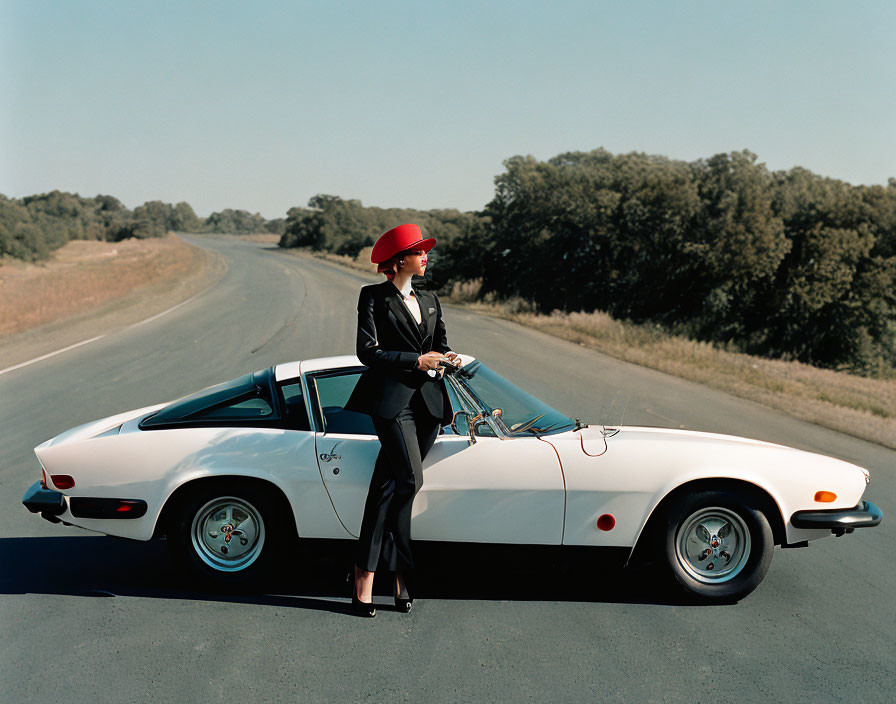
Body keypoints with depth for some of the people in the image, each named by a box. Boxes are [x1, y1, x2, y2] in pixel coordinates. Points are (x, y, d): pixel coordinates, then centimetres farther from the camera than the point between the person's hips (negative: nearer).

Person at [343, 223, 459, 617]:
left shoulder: (429, 301, 19)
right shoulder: (374, 298, 1)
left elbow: (441, 343, 21)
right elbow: (367, 351, -7)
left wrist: (444, 358, -3)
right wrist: (417, 361, -11)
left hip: (427, 400, 5)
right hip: (391, 397, -5)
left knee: (388, 485, 5)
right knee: (409, 479, -16)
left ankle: (366, 571, 10)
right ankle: (398, 570, -4)